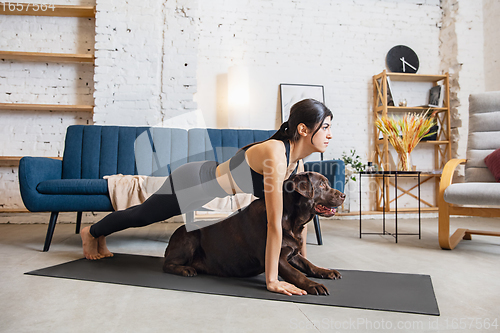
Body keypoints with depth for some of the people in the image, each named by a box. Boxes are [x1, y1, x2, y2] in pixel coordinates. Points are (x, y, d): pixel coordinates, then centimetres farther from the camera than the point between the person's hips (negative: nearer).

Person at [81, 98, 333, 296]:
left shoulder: (297, 164, -7)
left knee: (146, 214, 29)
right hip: (193, 183, -8)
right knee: (140, 216, 19)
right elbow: (274, 223, -35)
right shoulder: (275, 153, -35)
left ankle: (100, 235, 56)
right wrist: (272, 280, -29)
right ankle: (92, 232, 50)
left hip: (206, 180, 8)